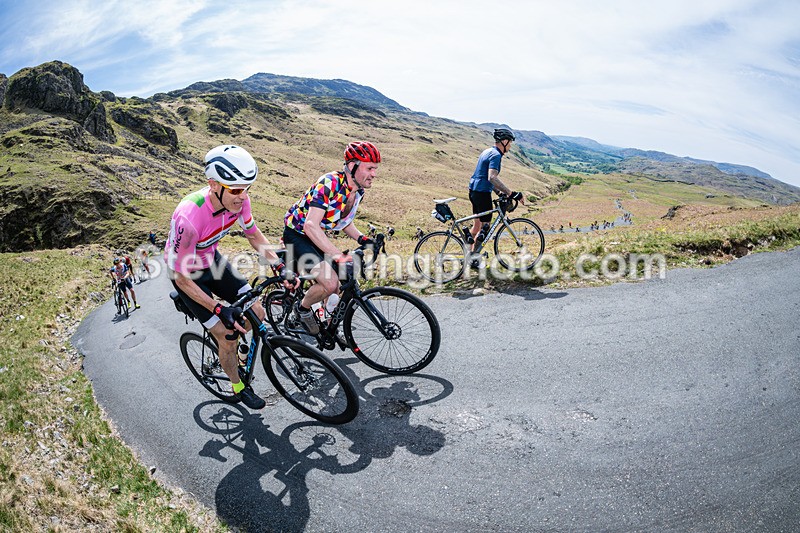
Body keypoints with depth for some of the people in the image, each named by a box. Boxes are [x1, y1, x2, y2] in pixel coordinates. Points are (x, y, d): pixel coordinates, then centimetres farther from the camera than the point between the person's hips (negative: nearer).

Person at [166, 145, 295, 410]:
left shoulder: (238, 200, -22)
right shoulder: (189, 218, -40)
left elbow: (254, 234, -3)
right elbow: (182, 278, -28)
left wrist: (280, 267, -15)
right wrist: (220, 310, -33)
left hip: (211, 259, 6)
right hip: (186, 273, -5)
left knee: (257, 313, -2)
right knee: (228, 337, -5)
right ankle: (238, 386, 22)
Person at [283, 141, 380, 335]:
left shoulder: (357, 190, -5)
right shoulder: (329, 184, -31)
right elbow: (310, 226, -39)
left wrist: (360, 238, -9)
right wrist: (339, 256, -45)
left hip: (315, 237, 8)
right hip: (297, 234, -8)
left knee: (338, 288, 6)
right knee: (330, 283, -23)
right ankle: (302, 309, 6)